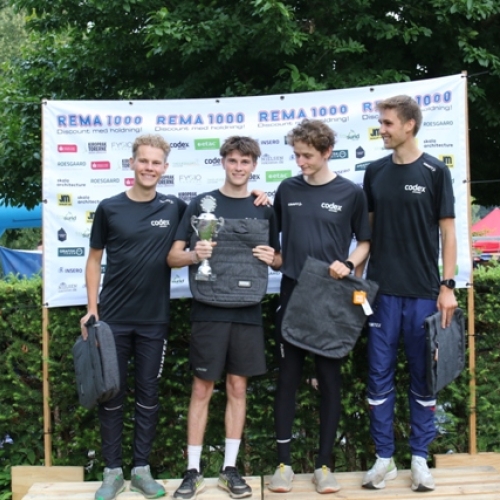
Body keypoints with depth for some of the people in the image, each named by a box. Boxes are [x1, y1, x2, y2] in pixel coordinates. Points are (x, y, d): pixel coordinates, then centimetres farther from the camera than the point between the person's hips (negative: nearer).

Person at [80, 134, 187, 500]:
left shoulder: (175, 208, 0)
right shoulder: (109, 208, -1)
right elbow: (95, 259, 4)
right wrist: (92, 308, -2)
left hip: (154, 320, 1)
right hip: (113, 318, 0)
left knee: (148, 395, 8)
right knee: (112, 395, 6)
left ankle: (142, 469, 21)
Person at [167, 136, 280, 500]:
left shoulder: (264, 210, 8)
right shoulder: (202, 203, 1)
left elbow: (279, 261, 15)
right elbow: (173, 257, 0)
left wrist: (272, 258, -8)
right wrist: (194, 254, -21)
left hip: (247, 311, 2)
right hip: (209, 310, -2)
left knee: (238, 387, 8)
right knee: (202, 388, 2)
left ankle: (230, 469, 19)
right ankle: (193, 471, 12)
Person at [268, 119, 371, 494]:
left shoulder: (351, 193, -1)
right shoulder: (287, 190, 5)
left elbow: (365, 242, 5)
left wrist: (347, 264, -13)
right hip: (292, 295, 2)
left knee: (329, 378, 5)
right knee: (288, 377, 4)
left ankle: (324, 464, 15)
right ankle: (284, 463, 12)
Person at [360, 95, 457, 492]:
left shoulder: (435, 172, -1)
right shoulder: (375, 173, 8)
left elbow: (447, 232, -1)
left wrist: (447, 285, -7)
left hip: (423, 292, -2)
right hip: (382, 291, 3)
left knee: (423, 378, 6)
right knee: (380, 377, 5)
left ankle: (420, 458, 18)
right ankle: (384, 457, 16)